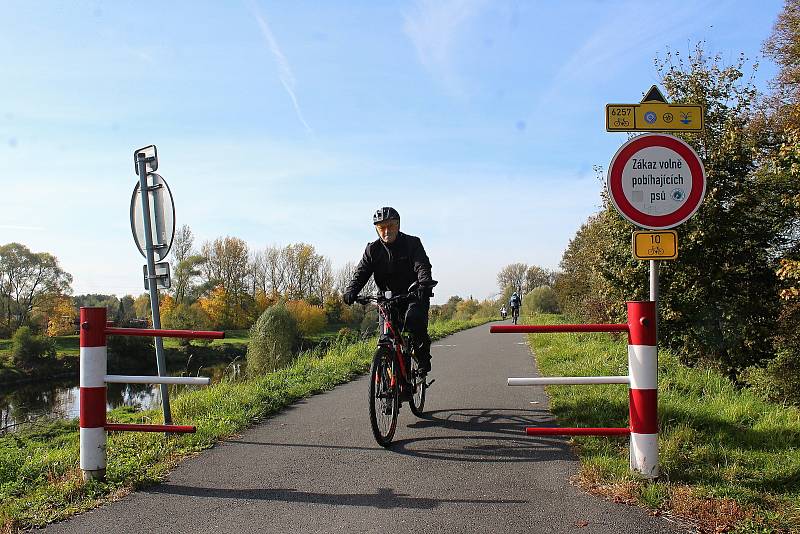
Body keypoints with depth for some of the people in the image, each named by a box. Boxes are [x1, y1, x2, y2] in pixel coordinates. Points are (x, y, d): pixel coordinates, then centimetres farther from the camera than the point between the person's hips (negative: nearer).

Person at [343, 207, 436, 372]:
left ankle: (423, 356, -12)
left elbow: (422, 266, -22)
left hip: (414, 296, -3)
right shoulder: (372, 250, 1)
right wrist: (351, 291, -29)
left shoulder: (412, 243, -7)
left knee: (413, 318, -32)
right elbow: (361, 272, -8)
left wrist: (425, 284, -44)